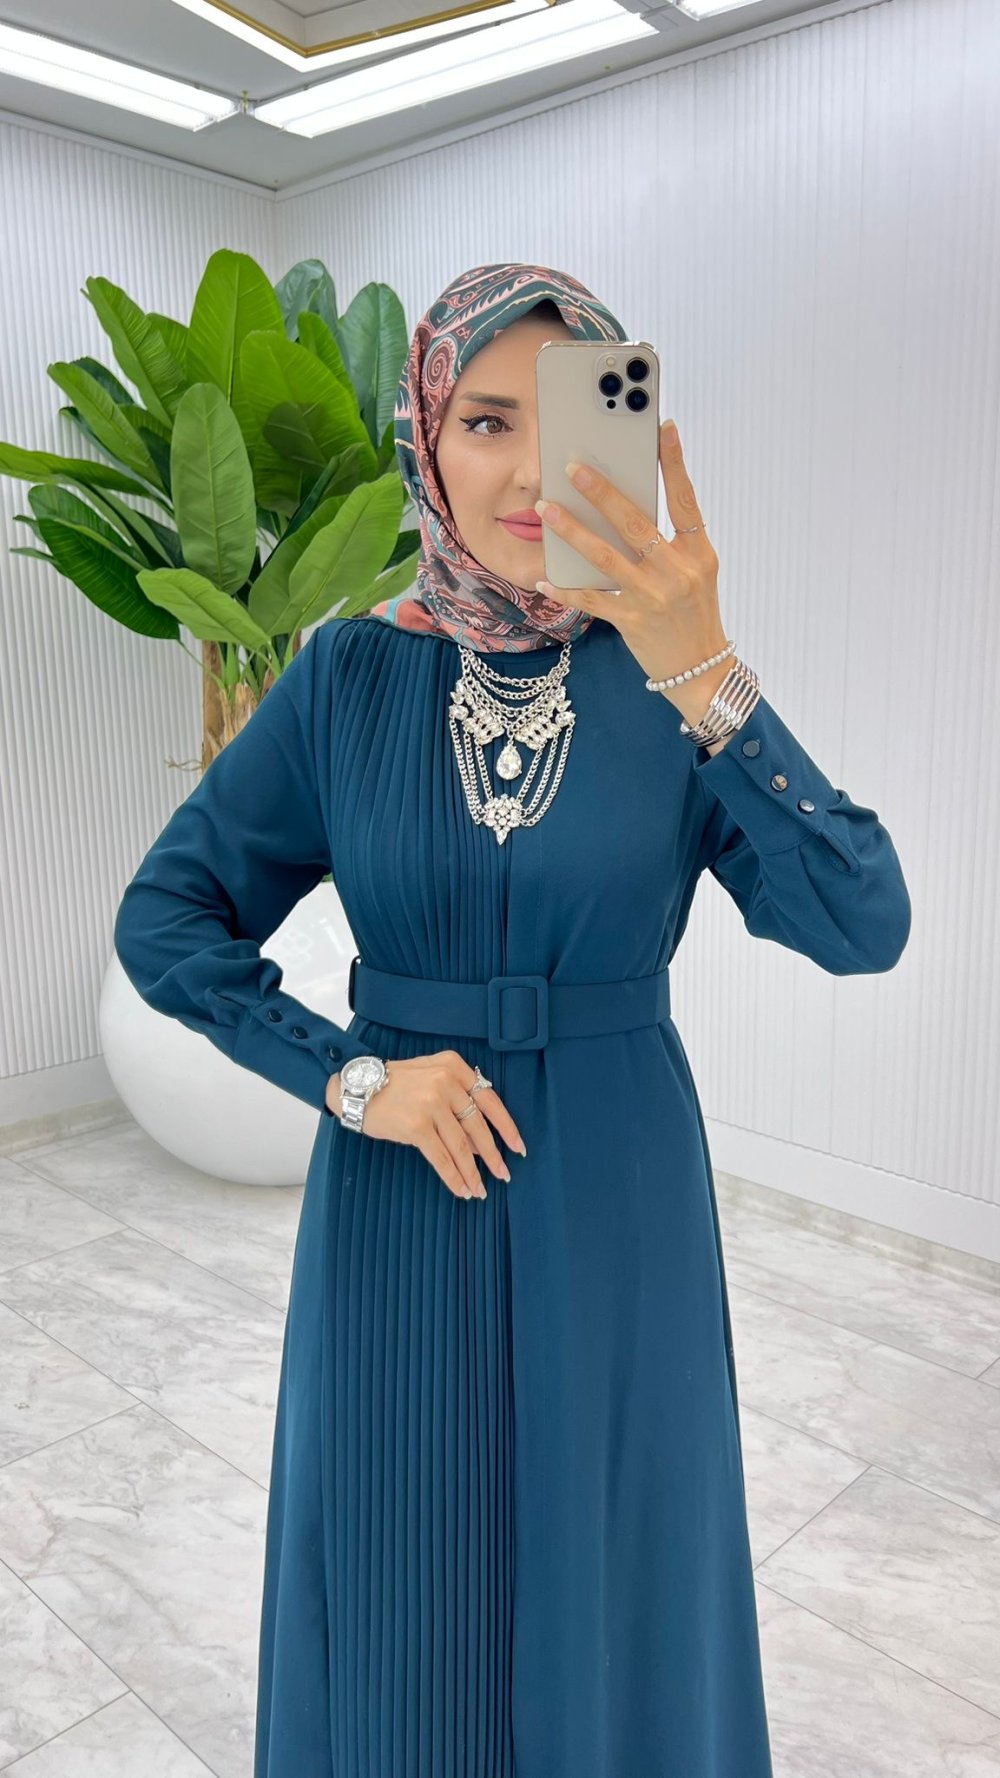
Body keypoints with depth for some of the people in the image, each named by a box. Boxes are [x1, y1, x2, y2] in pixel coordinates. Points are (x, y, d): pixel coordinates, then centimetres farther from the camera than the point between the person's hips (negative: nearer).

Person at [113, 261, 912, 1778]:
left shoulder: (668, 676, -7)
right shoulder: (353, 671, -5)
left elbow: (864, 927, -19)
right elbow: (161, 920, -1)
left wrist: (703, 681, -30)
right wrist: (347, 1077, -12)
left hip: (615, 1196, 0)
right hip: (401, 1190, 1)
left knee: (615, 1574, 19)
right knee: (403, 1576, 19)